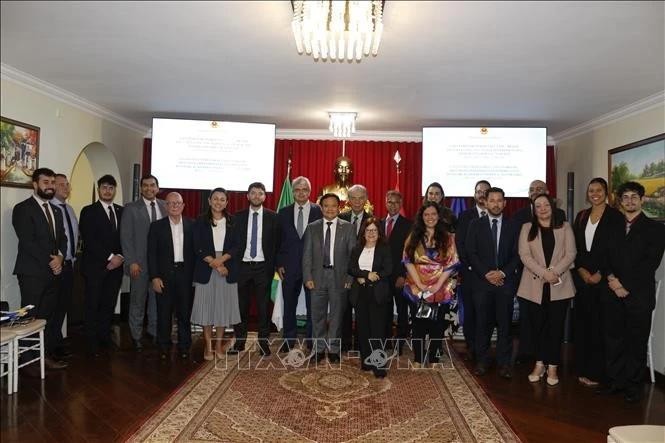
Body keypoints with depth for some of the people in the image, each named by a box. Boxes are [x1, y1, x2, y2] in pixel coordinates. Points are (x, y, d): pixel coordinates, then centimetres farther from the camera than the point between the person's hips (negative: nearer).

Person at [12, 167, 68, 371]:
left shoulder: (56, 210, 17)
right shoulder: (22, 208, -5)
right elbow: (27, 241, -13)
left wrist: (60, 257, -6)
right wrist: (50, 261, -12)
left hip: (54, 272, 6)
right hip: (32, 272, -6)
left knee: (50, 316, 8)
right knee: (31, 317, -1)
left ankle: (48, 355, 16)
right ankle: (30, 360, 8)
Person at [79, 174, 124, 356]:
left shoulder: (121, 211, 12)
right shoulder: (88, 211, 0)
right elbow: (89, 240, -10)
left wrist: (120, 257, -6)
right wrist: (110, 257, -14)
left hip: (115, 266, 3)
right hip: (95, 266, -3)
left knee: (109, 304, 6)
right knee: (93, 306, 2)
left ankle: (105, 339, 18)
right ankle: (92, 343, 12)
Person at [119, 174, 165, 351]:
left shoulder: (165, 207, 6)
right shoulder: (131, 208, -1)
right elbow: (125, 237, -4)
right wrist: (131, 262, -10)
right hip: (140, 263, -2)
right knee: (138, 301, 8)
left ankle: (155, 332, 24)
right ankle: (136, 336, 22)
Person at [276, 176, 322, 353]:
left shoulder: (319, 212, -1)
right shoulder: (283, 213, 6)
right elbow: (278, 240, 6)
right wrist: (279, 264, 0)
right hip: (290, 266, 2)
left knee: (313, 305, 5)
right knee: (289, 305, 12)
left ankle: (312, 342, 18)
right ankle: (288, 340, 26)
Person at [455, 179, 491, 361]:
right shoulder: (465, 216, 7)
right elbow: (460, 243, 2)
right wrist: (470, 265, -7)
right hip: (470, 271, 0)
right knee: (469, 310, 3)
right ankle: (471, 347, 14)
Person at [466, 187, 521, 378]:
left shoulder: (512, 226, 8)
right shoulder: (476, 225, 5)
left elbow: (517, 254, 4)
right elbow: (470, 253, -1)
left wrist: (503, 273, -9)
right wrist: (486, 273, -10)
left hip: (505, 282, 1)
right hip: (481, 281, -1)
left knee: (504, 324, 3)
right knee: (482, 323, 4)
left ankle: (504, 363, 13)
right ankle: (481, 361, 15)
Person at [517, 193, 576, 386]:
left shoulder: (564, 227, 7)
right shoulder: (527, 228, 6)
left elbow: (571, 253, -1)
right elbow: (524, 255, -4)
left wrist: (554, 271, -16)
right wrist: (544, 273, -16)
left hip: (559, 285, 0)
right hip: (534, 285, 0)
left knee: (556, 325, 3)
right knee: (537, 325, 6)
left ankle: (552, 367, 13)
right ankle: (539, 364, 18)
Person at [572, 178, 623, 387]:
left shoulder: (615, 217, -2)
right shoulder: (581, 216, 12)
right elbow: (575, 246, 10)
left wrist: (600, 274, -12)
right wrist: (581, 270, -3)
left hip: (603, 279, -4)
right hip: (582, 277, 4)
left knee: (599, 324, -2)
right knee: (582, 323, 7)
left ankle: (596, 372, 6)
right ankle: (582, 368, 16)